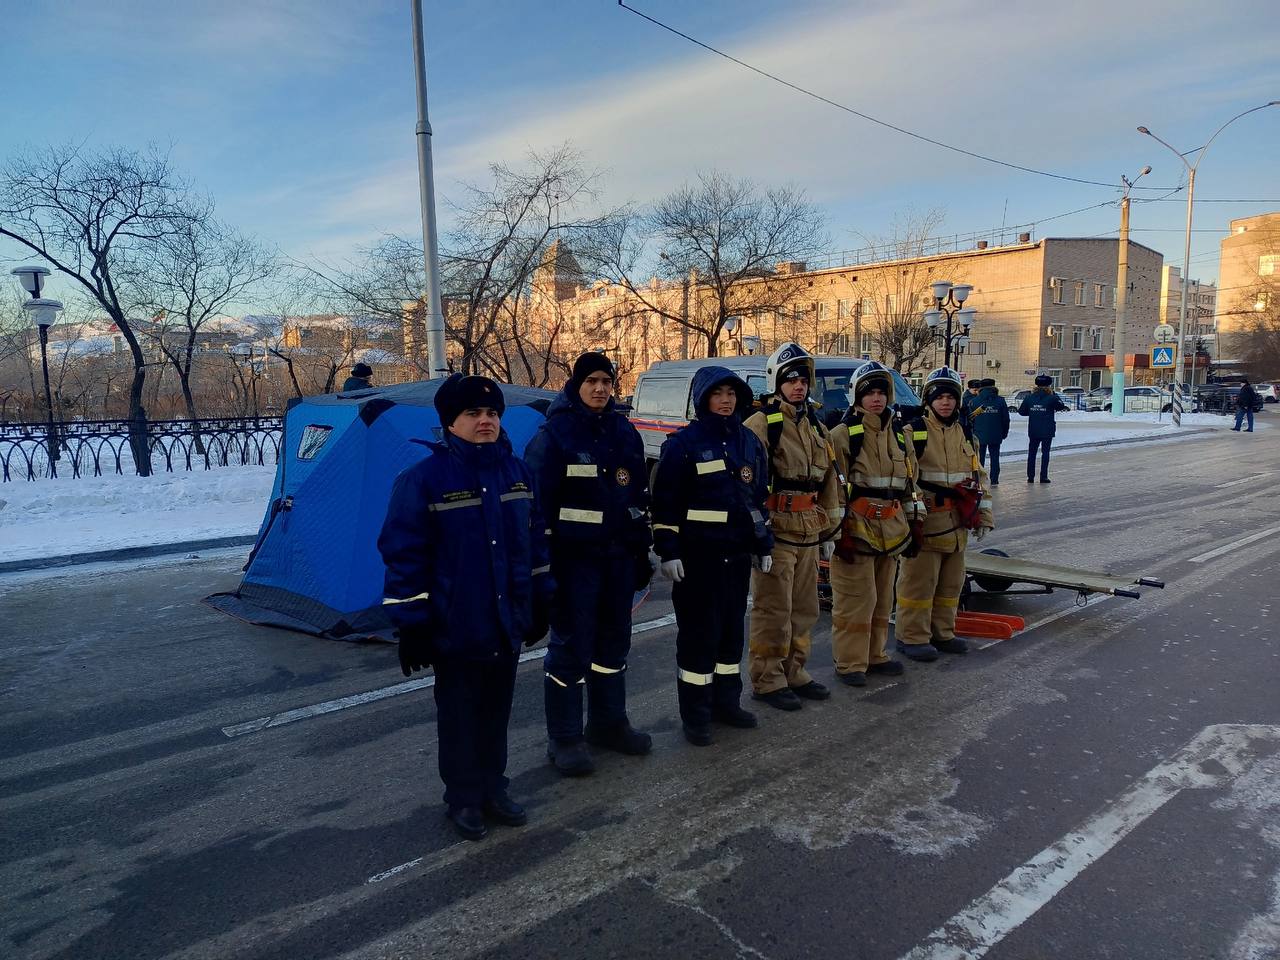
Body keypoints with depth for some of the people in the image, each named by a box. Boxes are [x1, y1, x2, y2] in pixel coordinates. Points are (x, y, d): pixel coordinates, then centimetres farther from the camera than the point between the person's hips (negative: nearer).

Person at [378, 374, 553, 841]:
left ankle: (494, 790, 35)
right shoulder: (423, 479, -13)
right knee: (460, 715, 11)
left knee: (496, 711, 18)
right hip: (454, 627, -5)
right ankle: (463, 799, 28)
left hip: (507, 623, 5)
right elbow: (404, 556, -13)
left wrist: (541, 601, 14)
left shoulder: (517, 473, 4)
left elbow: (536, 540, 13)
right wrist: (411, 625, -13)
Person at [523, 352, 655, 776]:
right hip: (574, 556, -6)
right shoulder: (554, 433, -9)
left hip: (619, 554, 7)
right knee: (571, 645, -1)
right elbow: (537, 499, -11)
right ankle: (564, 739, 12)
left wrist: (642, 551, 15)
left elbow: (639, 495, 16)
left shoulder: (624, 431, 10)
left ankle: (608, 723, 31)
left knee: (614, 640, 15)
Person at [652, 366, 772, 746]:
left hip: (737, 552, 6)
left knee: (732, 627, 14)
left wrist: (763, 545, 16)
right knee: (698, 632, -1)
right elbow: (665, 501, -10)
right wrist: (668, 551, -14)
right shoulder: (683, 443, -8)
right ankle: (695, 715, 10)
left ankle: (726, 702, 29)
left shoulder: (750, 442, 11)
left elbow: (760, 496, 18)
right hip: (698, 553, -6)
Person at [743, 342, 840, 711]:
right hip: (776, 532, -7)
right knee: (773, 611, -1)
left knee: (804, 609, 15)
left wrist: (829, 530, 19)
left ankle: (794, 672, 29)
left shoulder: (817, 427, 16)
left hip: (808, 534, 8)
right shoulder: (760, 424, -9)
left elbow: (829, 481, 20)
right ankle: (767, 681, 11)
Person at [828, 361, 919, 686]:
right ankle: (850, 663, 6)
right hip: (856, 528, -6)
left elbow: (909, 484, 20)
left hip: (891, 529, 7)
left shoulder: (899, 434, 13)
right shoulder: (843, 434, -7)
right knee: (855, 599, -4)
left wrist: (910, 525, 18)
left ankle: (875, 655, 28)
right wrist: (839, 531, -14)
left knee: (882, 598, 15)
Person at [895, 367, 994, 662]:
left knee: (951, 581, 15)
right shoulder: (913, 431, -7)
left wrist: (983, 514, 17)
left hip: (956, 523, 7)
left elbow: (978, 476, 20)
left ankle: (942, 632, 28)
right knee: (919, 581, -2)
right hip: (923, 521, -7)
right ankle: (912, 637, 9)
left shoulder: (965, 434, 15)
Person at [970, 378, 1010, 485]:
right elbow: (1006, 419, 1)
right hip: (996, 435, 1)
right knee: (995, 457, 9)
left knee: (980, 457, 6)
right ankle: (994, 480, 9)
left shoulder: (975, 401, -2)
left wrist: (973, 431, 12)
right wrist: (1004, 433, 11)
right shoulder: (1000, 401, -1)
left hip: (979, 435, 0)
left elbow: (970, 418, 1)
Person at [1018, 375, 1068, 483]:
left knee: (1031, 453, 10)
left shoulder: (1029, 397, -4)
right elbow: (1062, 406, 6)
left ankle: (1030, 477, 10)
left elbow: (1021, 412, 2)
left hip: (1033, 430, 2)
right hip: (1047, 431, -2)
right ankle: (1043, 477, 5)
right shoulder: (1051, 398, -11)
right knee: (1045, 453, 6)